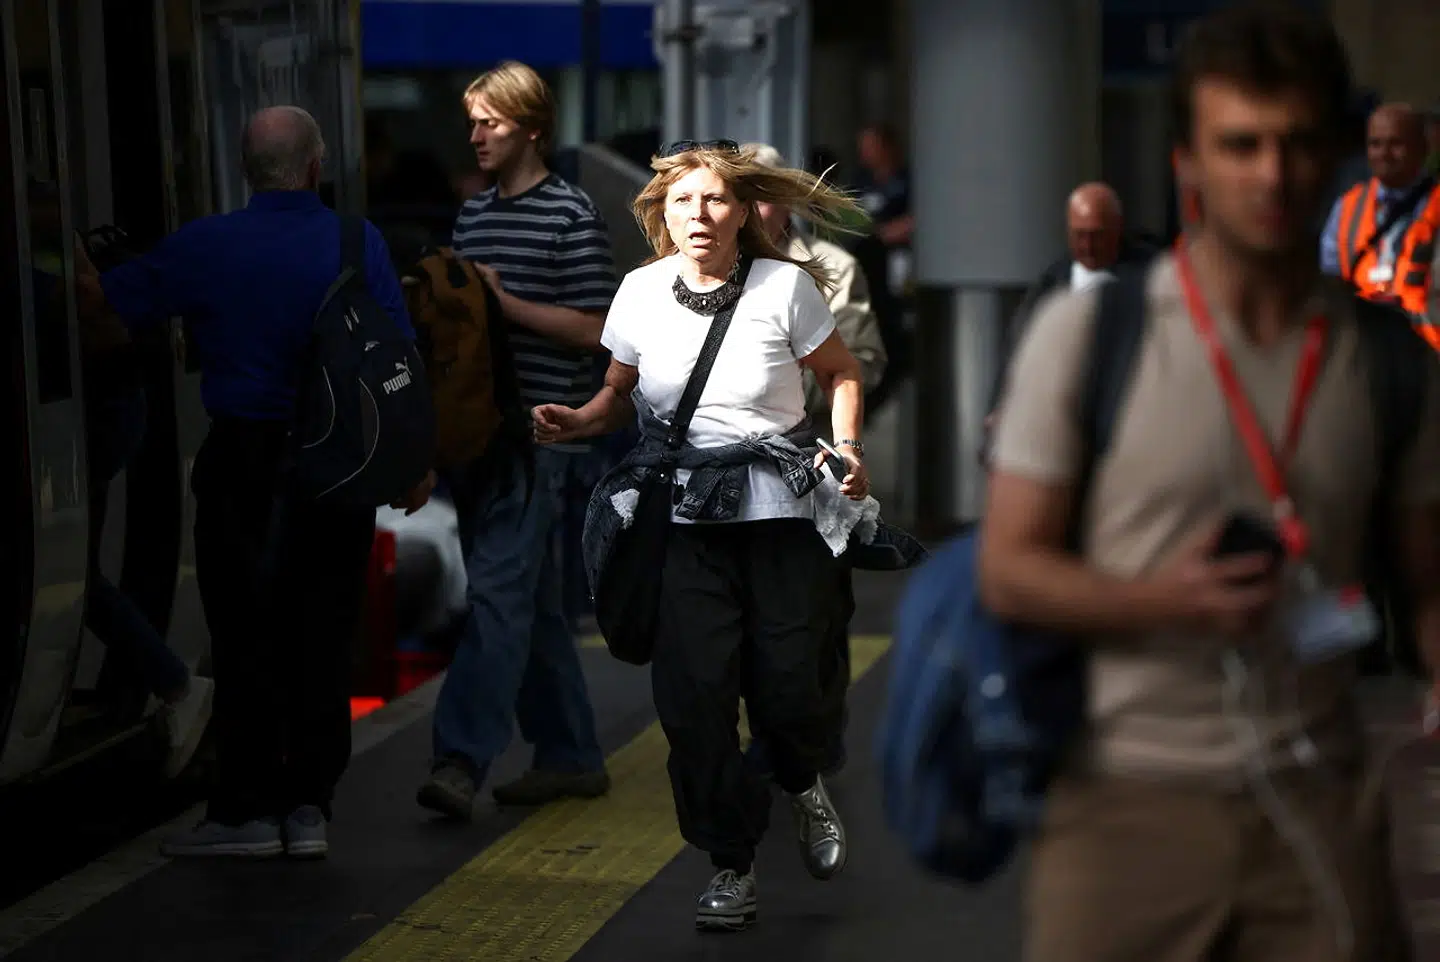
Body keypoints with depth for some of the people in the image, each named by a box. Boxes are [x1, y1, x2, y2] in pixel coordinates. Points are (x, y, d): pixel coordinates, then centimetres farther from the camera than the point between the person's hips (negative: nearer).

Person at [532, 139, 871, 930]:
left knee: (786, 681, -9)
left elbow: (840, 372, 8)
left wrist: (846, 446, -8)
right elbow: (619, 394, 14)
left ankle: (805, 784, 30)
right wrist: (576, 422, -6)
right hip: (682, 510, 2)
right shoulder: (642, 293, 2)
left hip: (778, 507, -2)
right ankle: (732, 865, 11)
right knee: (693, 688, -6)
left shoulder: (785, 286, -5)